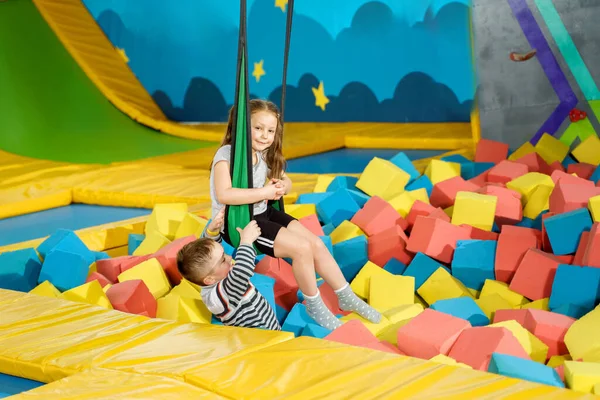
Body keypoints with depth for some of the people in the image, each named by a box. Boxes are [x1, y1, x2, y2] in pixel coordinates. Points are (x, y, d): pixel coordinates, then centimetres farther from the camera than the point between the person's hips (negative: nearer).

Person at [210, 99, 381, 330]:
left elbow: (286, 181, 17)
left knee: (316, 244, -3)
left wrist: (281, 187, -9)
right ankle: (314, 307, 4)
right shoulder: (227, 154, -19)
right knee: (302, 248, -18)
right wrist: (264, 192, -26)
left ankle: (347, 299, 13)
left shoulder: (264, 155, 6)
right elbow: (223, 195, -33)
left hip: (263, 214, 8)